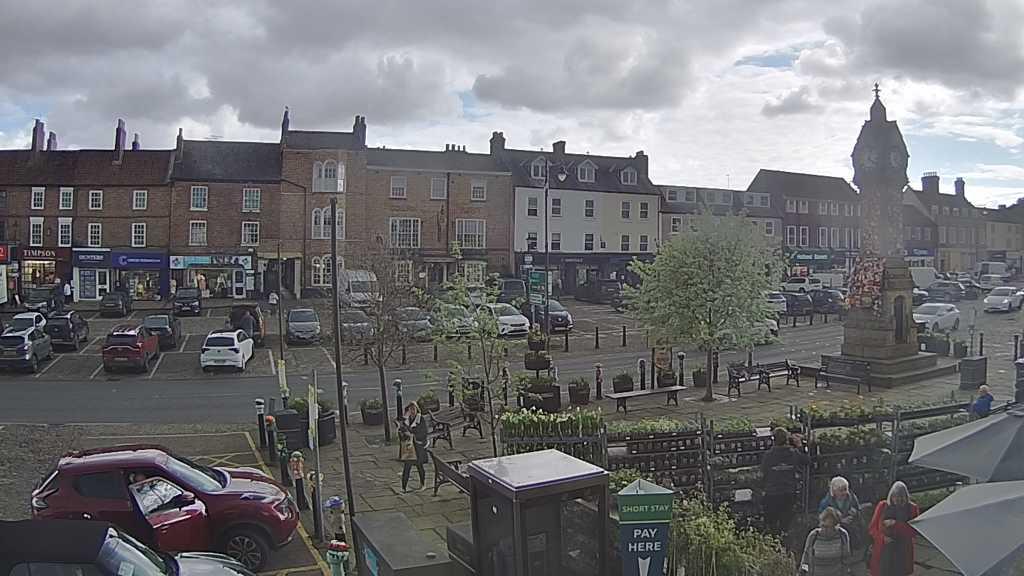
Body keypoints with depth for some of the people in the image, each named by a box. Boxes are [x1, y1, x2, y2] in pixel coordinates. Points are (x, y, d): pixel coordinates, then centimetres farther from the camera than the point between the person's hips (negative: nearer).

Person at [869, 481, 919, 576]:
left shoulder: (912, 508, 3)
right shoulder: (882, 506, 5)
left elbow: (913, 530, -6)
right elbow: (872, 528, 6)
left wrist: (895, 524, -16)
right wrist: (882, 537, -12)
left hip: (902, 551, 0)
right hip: (883, 550, 0)